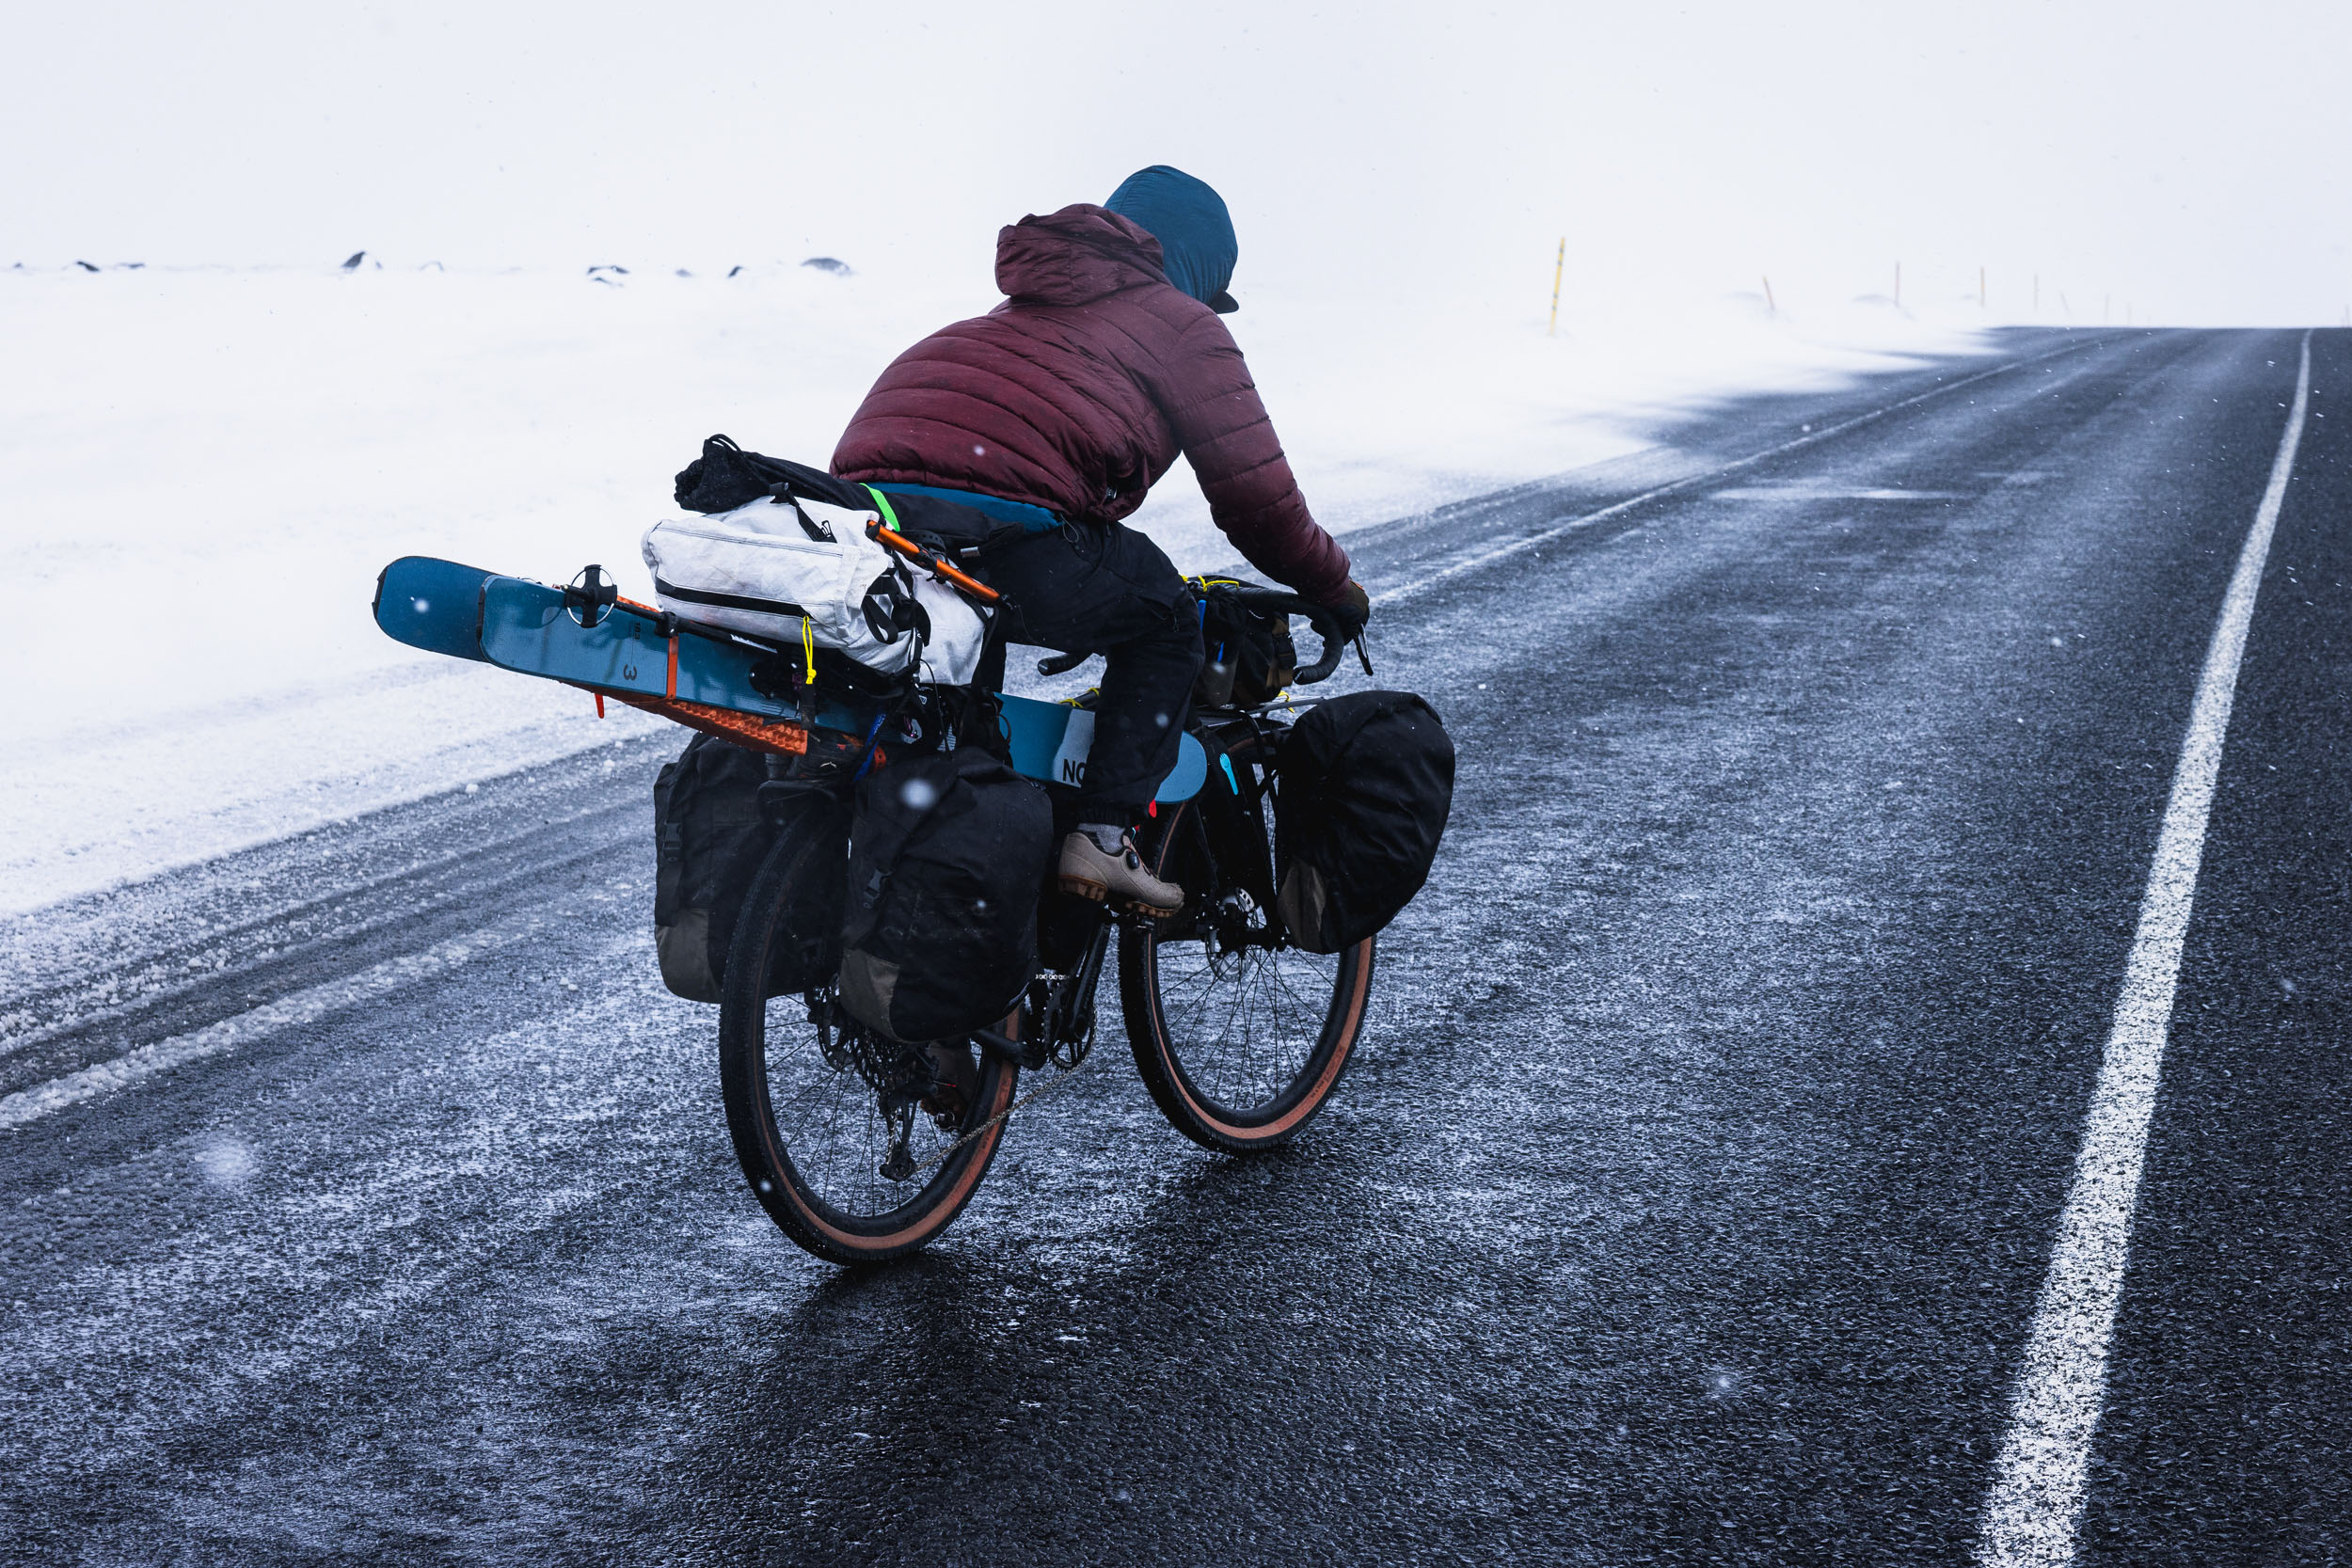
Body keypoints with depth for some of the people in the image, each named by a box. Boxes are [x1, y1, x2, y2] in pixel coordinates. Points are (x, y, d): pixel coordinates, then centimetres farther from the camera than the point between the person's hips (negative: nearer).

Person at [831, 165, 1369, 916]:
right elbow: (1254, 493, 12)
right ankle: (1104, 834, 4)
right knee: (1165, 617, 17)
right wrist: (1337, 588, 29)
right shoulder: (1183, 323, 17)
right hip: (1004, 535, -7)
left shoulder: (1020, 310, 38)